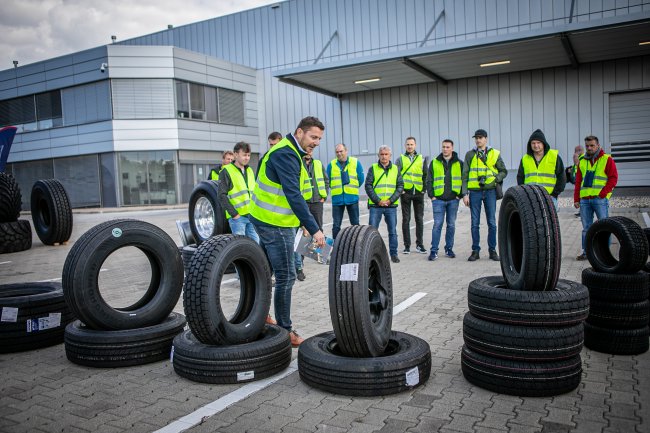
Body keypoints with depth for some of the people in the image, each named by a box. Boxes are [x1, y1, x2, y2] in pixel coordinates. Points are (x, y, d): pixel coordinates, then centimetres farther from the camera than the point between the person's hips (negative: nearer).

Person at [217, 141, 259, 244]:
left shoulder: (250, 171, 16)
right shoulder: (226, 171, -4)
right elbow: (222, 196, -9)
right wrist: (234, 214, -14)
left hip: (252, 215, 6)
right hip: (237, 217, -6)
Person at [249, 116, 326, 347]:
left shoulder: (289, 152, 13)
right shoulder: (285, 154, -20)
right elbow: (293, 195, -29)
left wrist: (302, 223, 17)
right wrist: (314, 229, -32)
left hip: (267, 220, 10)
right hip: (275, 224, -10)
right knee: (286, 277, -4)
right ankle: (285, 330, 6)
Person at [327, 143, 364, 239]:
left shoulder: (356, 162, 2)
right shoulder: (331, 164, 4)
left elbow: (361, 179, 6)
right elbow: (328, 181, 10)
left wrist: (352, 188, 6)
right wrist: (336, 188, 6)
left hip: (352, 198, 0)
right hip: (337, 198, 0)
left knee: (355, 224, 6)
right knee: (336, 225, 3)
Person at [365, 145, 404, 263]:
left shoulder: (396, 169, 9)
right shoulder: (373, 168, 3)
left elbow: (400, 186, 5)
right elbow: (368, 186, -2)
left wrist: (391, 200, -8)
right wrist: (378, 200, -11)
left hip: (391, 206, 2)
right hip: (375, 205, -2)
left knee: (393, 231, 6)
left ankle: (393, 254, 15)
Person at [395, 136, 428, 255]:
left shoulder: (421, 159, 11)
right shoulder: (400, 159, 5)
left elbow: (425, 175, 12)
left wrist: (424, 188, 1)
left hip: (418, 192, 2)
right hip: (405, 192, -2)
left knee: (419, 219, 5)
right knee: (406, 219, 2)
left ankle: (419, 244, 14)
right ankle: (407, 245, 9)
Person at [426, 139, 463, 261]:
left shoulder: (459, 163, 7)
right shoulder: (434, 163, 7)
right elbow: (429, 180, 7)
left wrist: (460, 195, -1)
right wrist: (431, 196, -1)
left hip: (453, 200, 1)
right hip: (438, 199, -1)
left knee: (451, 225, 8)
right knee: (437, 225, -5)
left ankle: (449, 249, 19)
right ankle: (434, 251, -3)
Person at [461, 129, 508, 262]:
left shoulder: (495, 154, 6)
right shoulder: (470, 155, 7)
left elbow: (503, 171, 13)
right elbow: (465, 175, 5)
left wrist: (496, 179, -8)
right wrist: (465, 193, -3)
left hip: (490, 191, 0)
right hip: (475, 192, 0)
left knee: (492, 222, 3)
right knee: (475, 223, 2)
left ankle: (492, 250, 12)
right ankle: (475, 251, 10)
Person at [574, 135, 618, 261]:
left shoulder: (607, 159, 3)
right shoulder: (582, 161, 17)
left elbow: (613, 178, -3)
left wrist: (602, 194, -12)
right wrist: (576, 199, 10)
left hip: (600, 199, -4)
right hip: (584, 200, 4)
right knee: (586, 227, 6)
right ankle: (586, 252, 11)